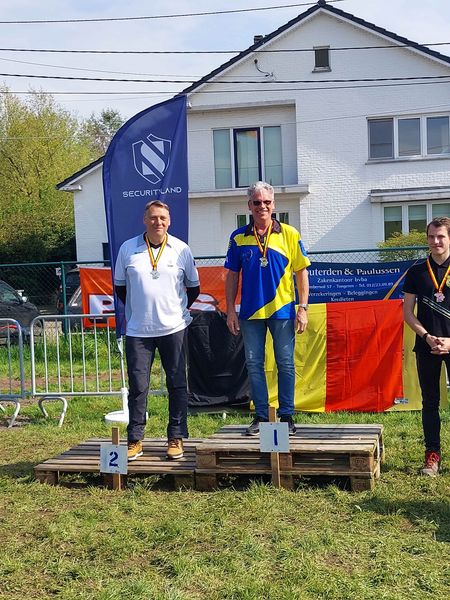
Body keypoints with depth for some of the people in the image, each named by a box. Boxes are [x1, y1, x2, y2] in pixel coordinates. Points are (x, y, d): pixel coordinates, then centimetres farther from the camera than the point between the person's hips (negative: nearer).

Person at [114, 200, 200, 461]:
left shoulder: (182, 250, 3)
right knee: (138, 386, 2)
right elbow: (120, 286, 13)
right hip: (138, 331, 0)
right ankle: (135, 440, 12)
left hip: (173, 329, 0)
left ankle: (177, 438, 15)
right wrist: (138, 309, 12)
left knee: (177, 385, 5)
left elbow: (194, 287, 14)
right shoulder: (128, 249, 3)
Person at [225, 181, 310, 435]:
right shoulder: (239, 237, 5)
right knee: (254, 364, 7)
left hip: (282, 310, -2)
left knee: (286, 364, 3)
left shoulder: (289, 234, 1)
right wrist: (231, 310, 4)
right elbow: (232, 276, 9)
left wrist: (303, 308, -4)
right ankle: (261, 416, 18)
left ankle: (287, 416, 14)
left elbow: (301, 272, 2)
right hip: (250, 311, 2)